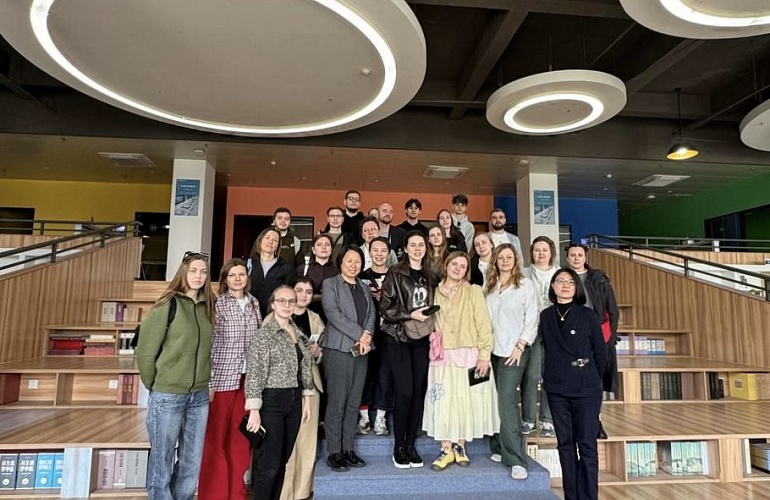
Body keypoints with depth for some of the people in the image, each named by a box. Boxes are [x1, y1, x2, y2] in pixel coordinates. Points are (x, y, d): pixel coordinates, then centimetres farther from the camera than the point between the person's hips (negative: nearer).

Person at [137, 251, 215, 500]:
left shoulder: (207, 307, 7)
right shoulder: (168, 304, -9)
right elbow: (145, 351, -7)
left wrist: (202, 381, 7)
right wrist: (155, 386, 0)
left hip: (199, 396, 5)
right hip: (167, 396, -5)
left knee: (192, 464, 15)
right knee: (162, 463, 8)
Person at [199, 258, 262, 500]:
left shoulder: (253, 303, 8)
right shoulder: (217, 304, -7)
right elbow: (208, 345, -9)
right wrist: (208, 382, -11)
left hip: (247, 378, 5)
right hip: (222, 377, -5)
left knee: (241, 437, 13)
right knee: (216, 437, 7)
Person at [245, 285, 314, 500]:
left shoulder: (298, 333, 9)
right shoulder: (264, 334, -10)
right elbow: (254, 374, -14)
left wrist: (307, 399, 11)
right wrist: (254, 410, -17)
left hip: (294, 401, 6)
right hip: (271, 401, -6)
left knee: (283, 461, 14)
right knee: (269, 464, 0)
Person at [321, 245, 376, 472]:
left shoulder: (365, 288, 19)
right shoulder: (330, 284, 2)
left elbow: (371, 314, 10)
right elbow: (333, 314, -10)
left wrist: (366, 335, -10)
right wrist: (358, 335, -14)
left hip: (361, 350, 5)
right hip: (338, 349, -5)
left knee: (353, 403, 8)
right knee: (337, 403, -4)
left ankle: (348, 449, 16)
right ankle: (334, 453, 5)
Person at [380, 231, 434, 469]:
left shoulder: (429, 276, 12)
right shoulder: (395, 273, -2)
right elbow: (385, 307, -8)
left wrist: (430, 315, 1)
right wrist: (411, 315, -16)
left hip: (422, 339, 5)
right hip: (399, 338, -4)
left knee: (419, 392, 4)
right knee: (405, 391, -8)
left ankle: (411, 445, 18)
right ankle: (398, 447, 8)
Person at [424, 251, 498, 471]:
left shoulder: (473, 291, 1)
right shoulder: (436, 292, 9)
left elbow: (483, 324, -3)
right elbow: (432, 323, 13)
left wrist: (484, 355, -8)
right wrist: (433, 345, 2)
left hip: (467, 356, -1)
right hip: (442, 356, 2)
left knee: (465, 401, 5)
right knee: (443, 401, 1)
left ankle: (460, 446, 21)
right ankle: (446, 449, 13)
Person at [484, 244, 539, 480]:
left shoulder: (525, 285, 1)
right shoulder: (489, 286, 13)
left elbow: (532, 319, -2)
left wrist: (520, 345, -9)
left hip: (514, 351, -4)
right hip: (493, 350, 4)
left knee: (507, 401, -12)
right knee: (497, 401, 5)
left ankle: (516, 460, -8)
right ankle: (500, 448, 18)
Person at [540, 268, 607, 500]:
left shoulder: (587, 315, -3)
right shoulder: (545, 316, 6)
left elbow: (601, 353, 2)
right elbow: (547, 350, 11)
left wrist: (592, 380, 8)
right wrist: (554, 376, 7)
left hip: (586, 389, -3)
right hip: (556, 389, 3)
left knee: (586, 445, 1)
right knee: (565, 444, 10)